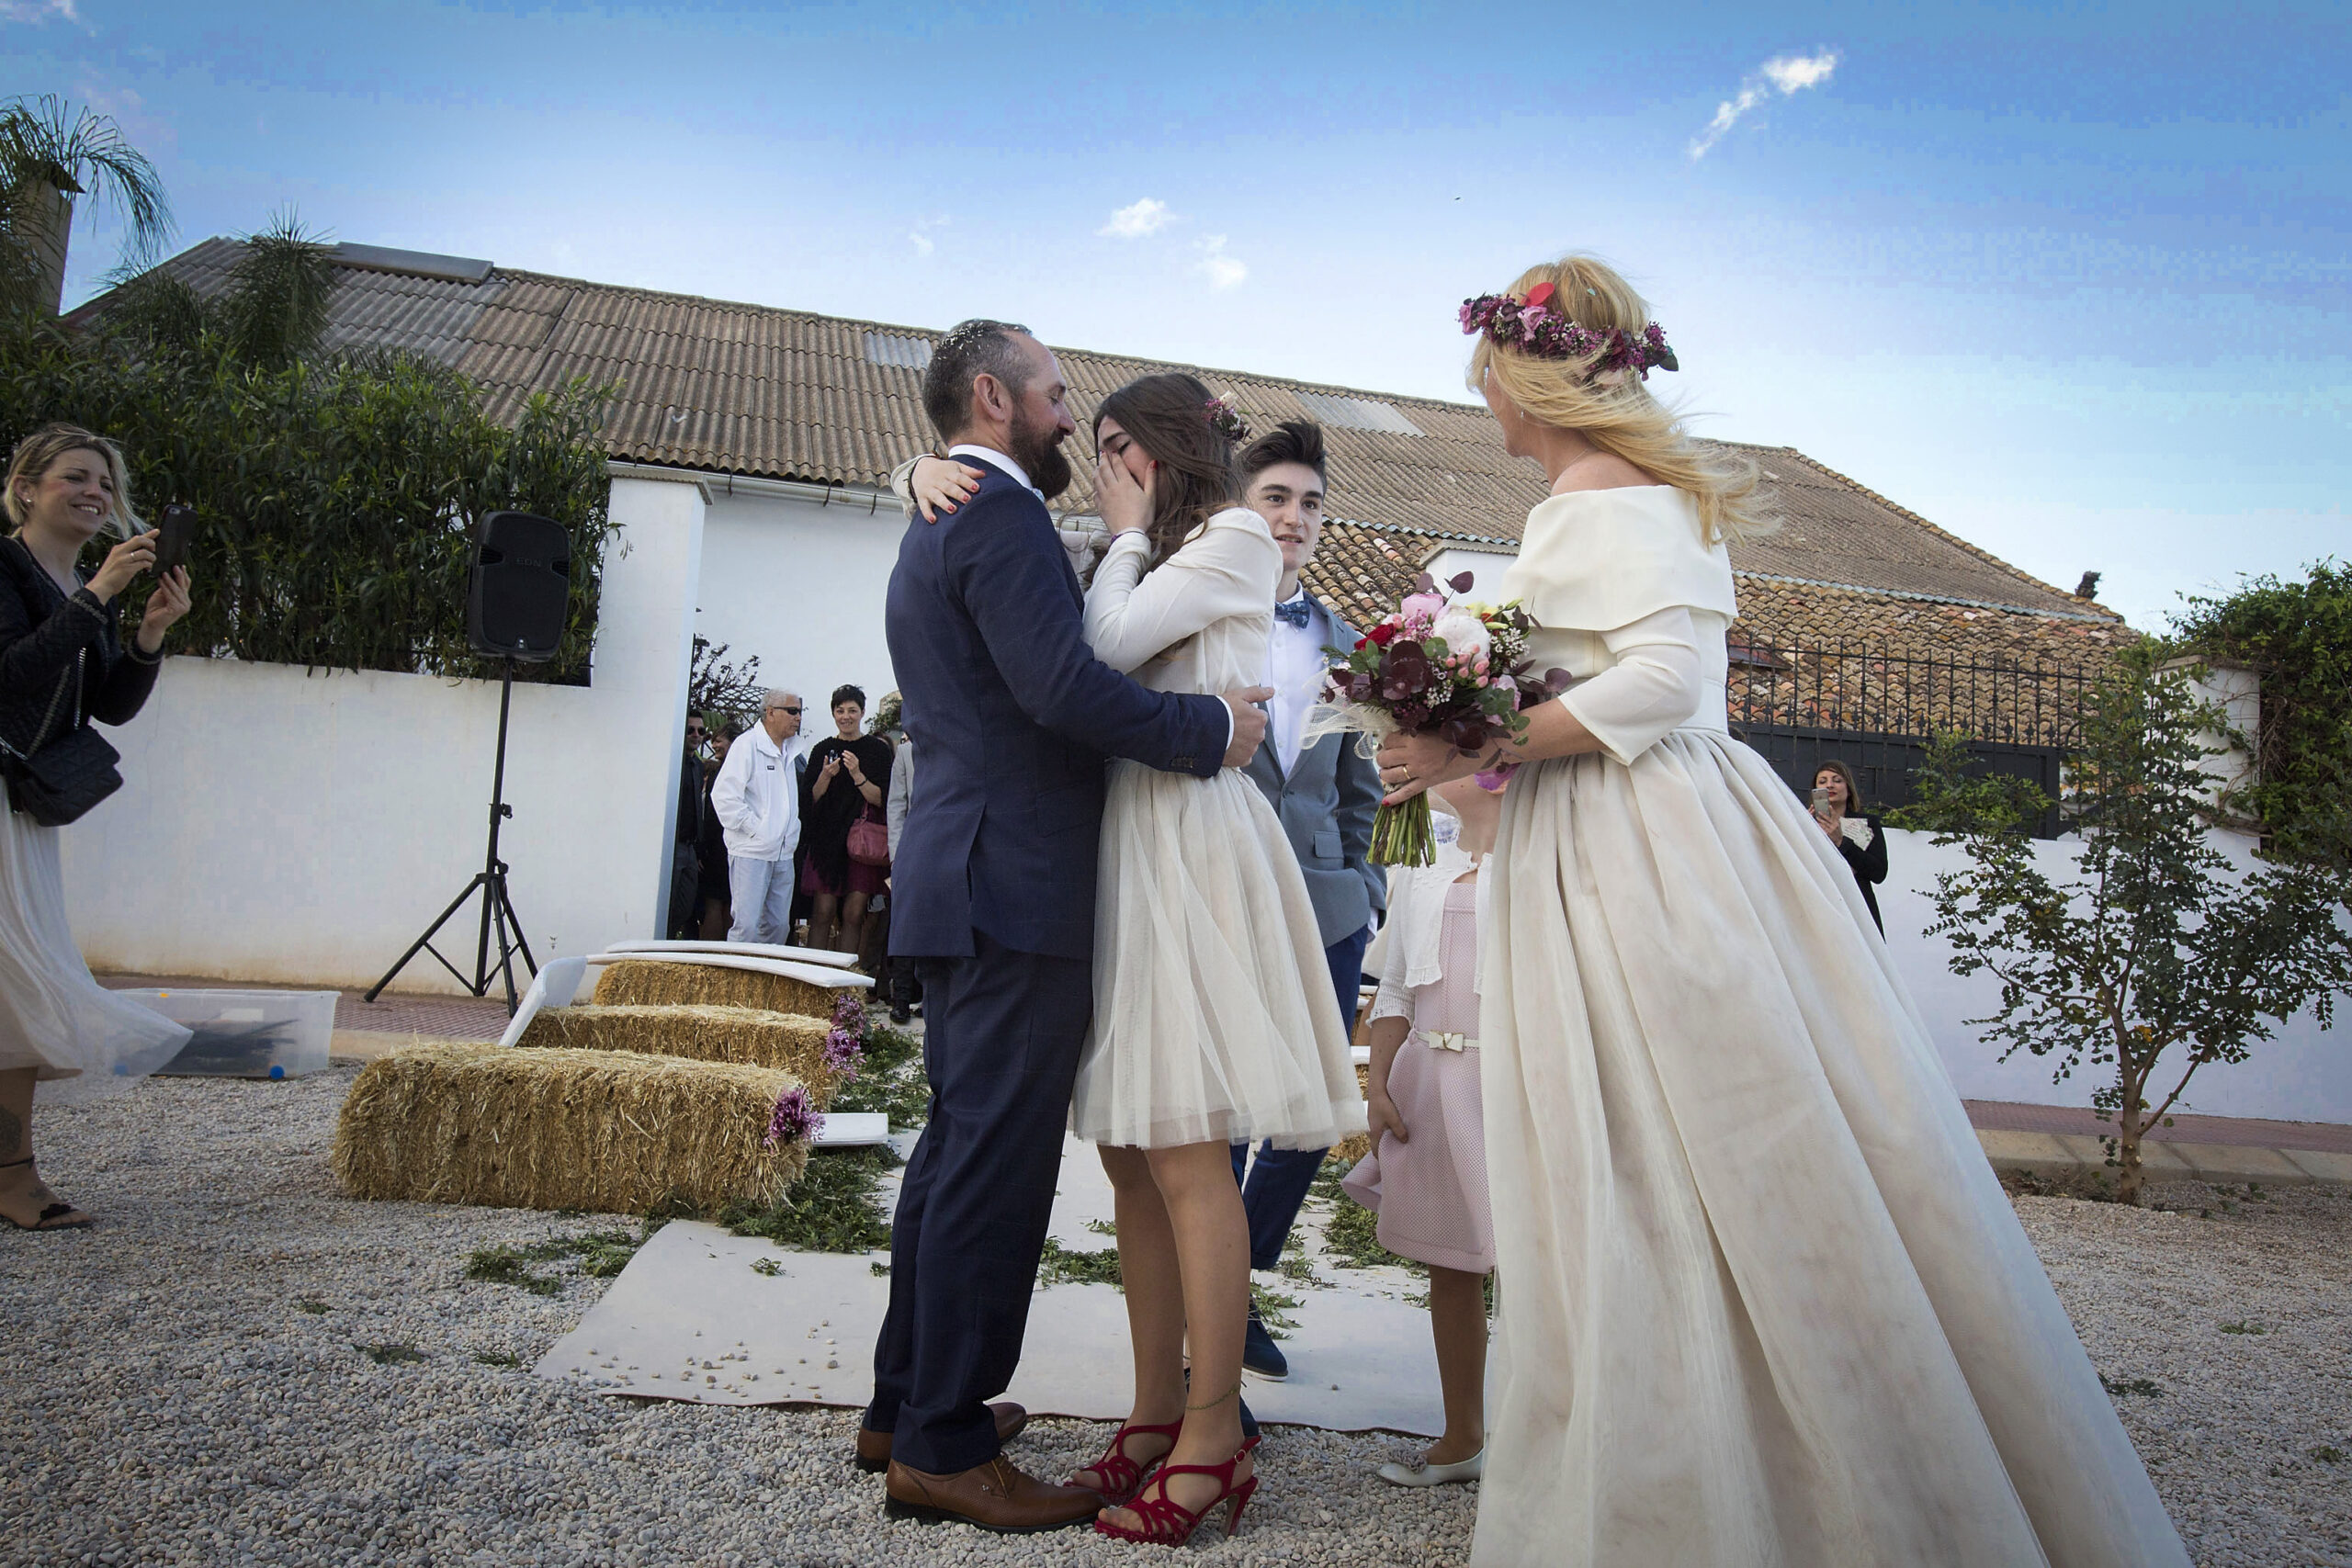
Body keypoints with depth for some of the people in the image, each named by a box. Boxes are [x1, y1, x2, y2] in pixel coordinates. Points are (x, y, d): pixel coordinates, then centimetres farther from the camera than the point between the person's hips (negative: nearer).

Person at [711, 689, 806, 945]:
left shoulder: (789, 751, 17)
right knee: (747, 926, -11)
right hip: (752, 851, -7)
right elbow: (724, 796, -14)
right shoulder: (748, 744, -7)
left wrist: (793, 831, 14)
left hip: (783, 854, 7)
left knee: (779, 926, 8)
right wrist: (754, 829, -13)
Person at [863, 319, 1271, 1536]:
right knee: (998, 1162, -5)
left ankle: (905, 1407, 27)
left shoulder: (934, 529, 22)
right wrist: (1211, 729, -12)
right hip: (1016, 887, -11)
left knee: (957, 1146, 16)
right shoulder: (1001, 515, -11)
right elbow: (1064, 688, -22)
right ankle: (944, 1450, 5)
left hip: (961, 880, 11)